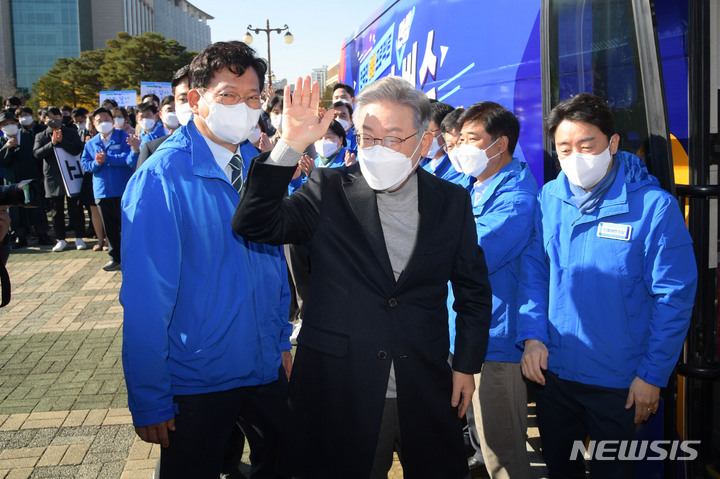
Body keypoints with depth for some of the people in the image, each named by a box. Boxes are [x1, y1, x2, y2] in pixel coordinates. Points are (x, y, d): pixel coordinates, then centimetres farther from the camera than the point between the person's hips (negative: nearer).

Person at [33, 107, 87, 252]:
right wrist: (51, 143, -16)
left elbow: (77, 150, -9)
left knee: (75, 208, 1)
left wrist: (62, 141, -19)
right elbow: (37, 153, -5)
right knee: (57, 210, 8)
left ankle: (79, 238, 10)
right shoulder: (41, 136, 10)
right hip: (52, 178, 2)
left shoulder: (71, 133, 5)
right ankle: (61, 239, 16)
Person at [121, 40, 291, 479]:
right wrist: (149, 400, -15)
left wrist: (283, 342, 9)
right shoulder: (162, 177, -18)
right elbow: (145, 299, -18)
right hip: (196, 383, -5)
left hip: (266, 369, 6)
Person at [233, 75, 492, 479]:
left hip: (426, 394, 2)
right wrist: (290, 147, -24)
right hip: (339, 394, -1)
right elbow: (255, 225, -16)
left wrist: (467, 365, 6)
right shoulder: (329, 191, -3)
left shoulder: (452, 201, 2)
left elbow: (474, 289, 9)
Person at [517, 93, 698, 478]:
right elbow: (533, 269, 4)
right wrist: (532, 335, -8)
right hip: (552, 370, 4)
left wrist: (653, 375, -11)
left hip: (619, 382, -3)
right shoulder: (548, 198, -2)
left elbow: (674, 297, -12)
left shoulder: (655, 206, -15)